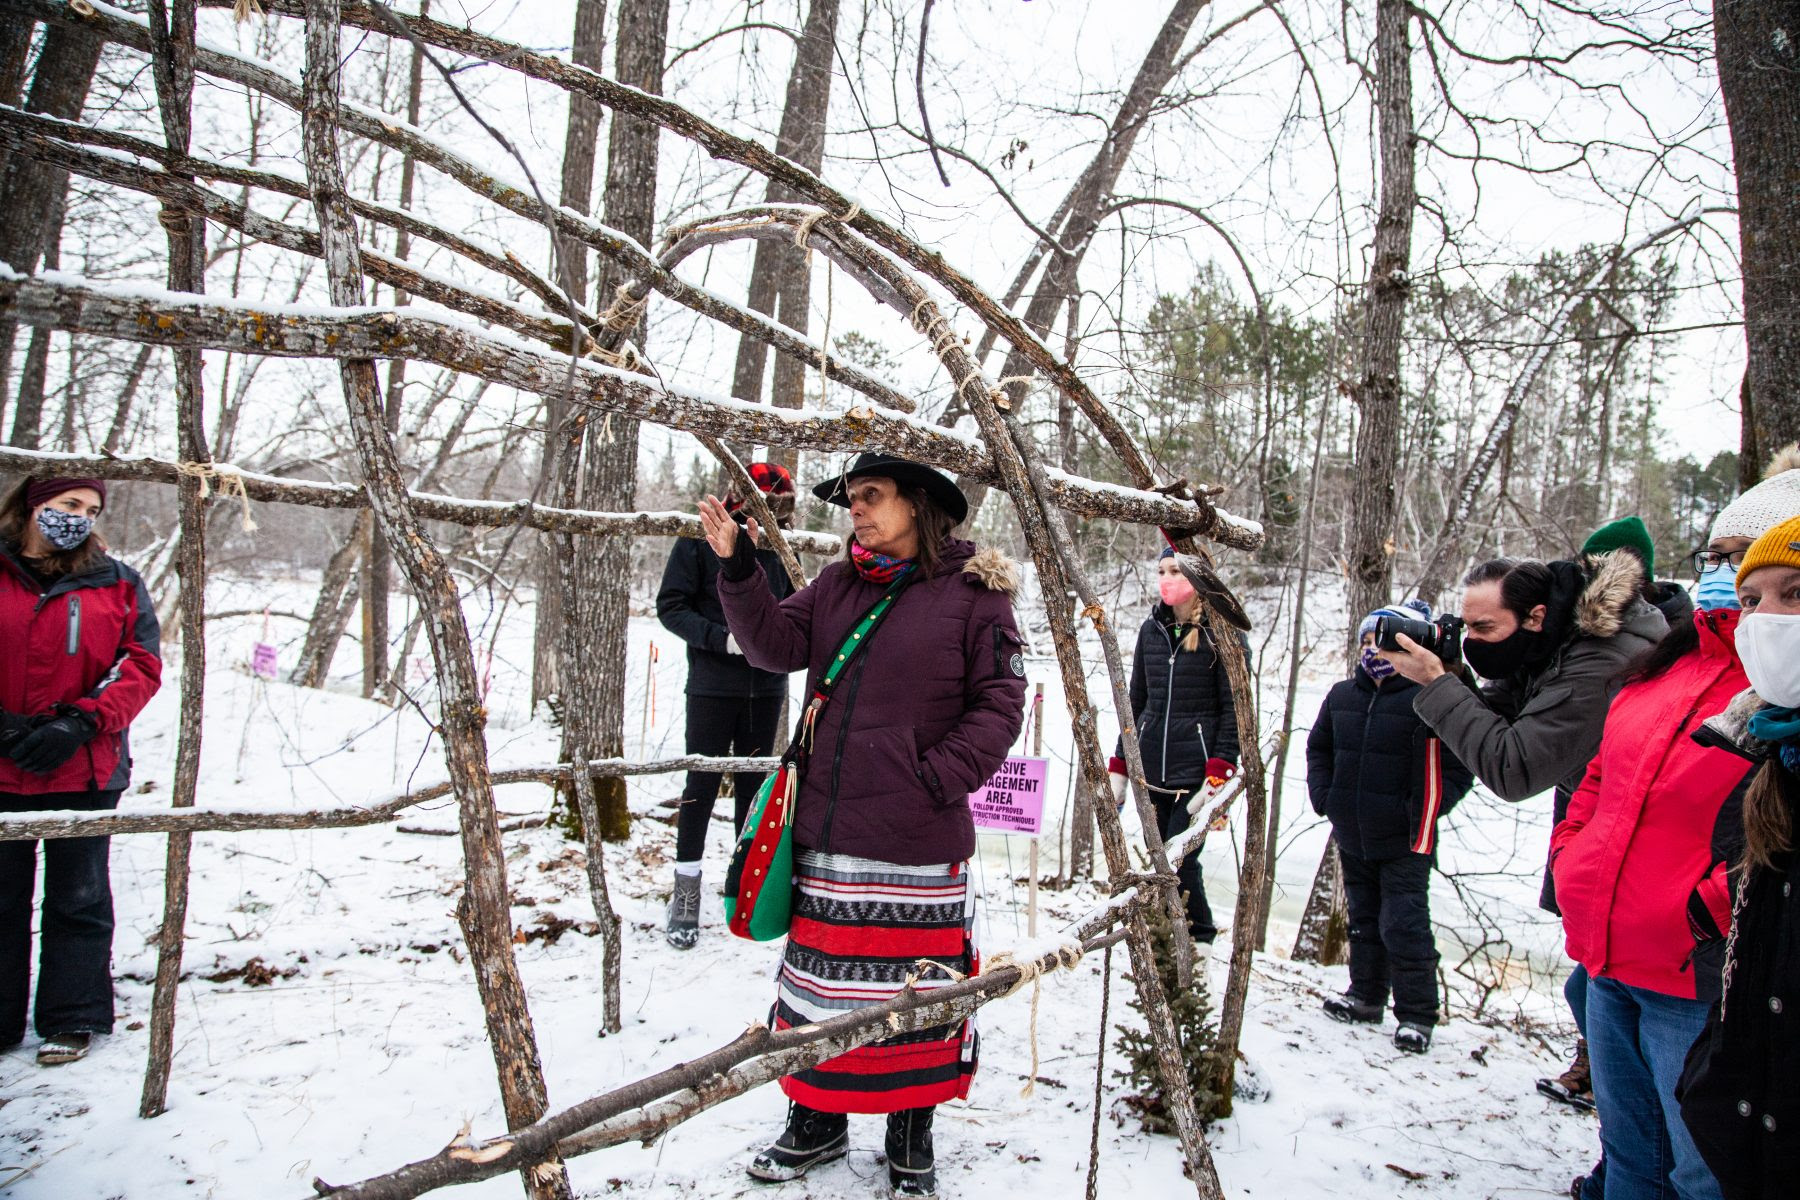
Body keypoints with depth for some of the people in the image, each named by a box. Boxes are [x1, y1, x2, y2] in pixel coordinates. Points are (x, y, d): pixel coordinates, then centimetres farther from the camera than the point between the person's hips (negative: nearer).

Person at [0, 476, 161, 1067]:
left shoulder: (117, 583, 3)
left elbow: (143, 665, -1)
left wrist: (81, 724, -13)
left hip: (84, 769, 0)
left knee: (77, 897, 9)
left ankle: (72, 1020, 20)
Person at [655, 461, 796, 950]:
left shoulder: (778, 546, 6)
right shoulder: (699, 540, -6)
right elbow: (671, 606, -7)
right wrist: (723, 639, -20)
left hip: (766, 688, 4)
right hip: (713, 687, -4)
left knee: (754, 782, 13)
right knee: (702, 784, 2)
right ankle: (685, 894, 11)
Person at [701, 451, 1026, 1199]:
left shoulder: (972, 593, -5)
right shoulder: (838, 585, 10)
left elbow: (1000, 703, -6)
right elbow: (777, 644, 0)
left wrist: (937, 778, -14)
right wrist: (738, 570, -12)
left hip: (918, 842, -4)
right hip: (827, 833, 5)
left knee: (916, 986, 7)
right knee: (819, 979, 15)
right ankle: (817, 1121, 35)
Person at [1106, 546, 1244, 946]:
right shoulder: (1151, 629, 12)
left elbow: (1234, 708, -6)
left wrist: (1220, 773, -14)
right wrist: (1118, 768, 13)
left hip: (1196, 768, -5)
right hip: (1152, 769, 5)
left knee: (1179, 860, -9)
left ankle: (1199, 939, 11)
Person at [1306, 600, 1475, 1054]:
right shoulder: (1342, 696, 4)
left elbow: (1456, 770, -11)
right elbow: (1318, 747, 18)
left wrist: (1421, 812, -14)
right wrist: (1323, 795, 8)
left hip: (1405, 843, -6)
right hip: (1352, 837, 6)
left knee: (1404, 926, -3)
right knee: (1363, 921, 18)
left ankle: (1417, 1014, 11)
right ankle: (1366, 996, 32)